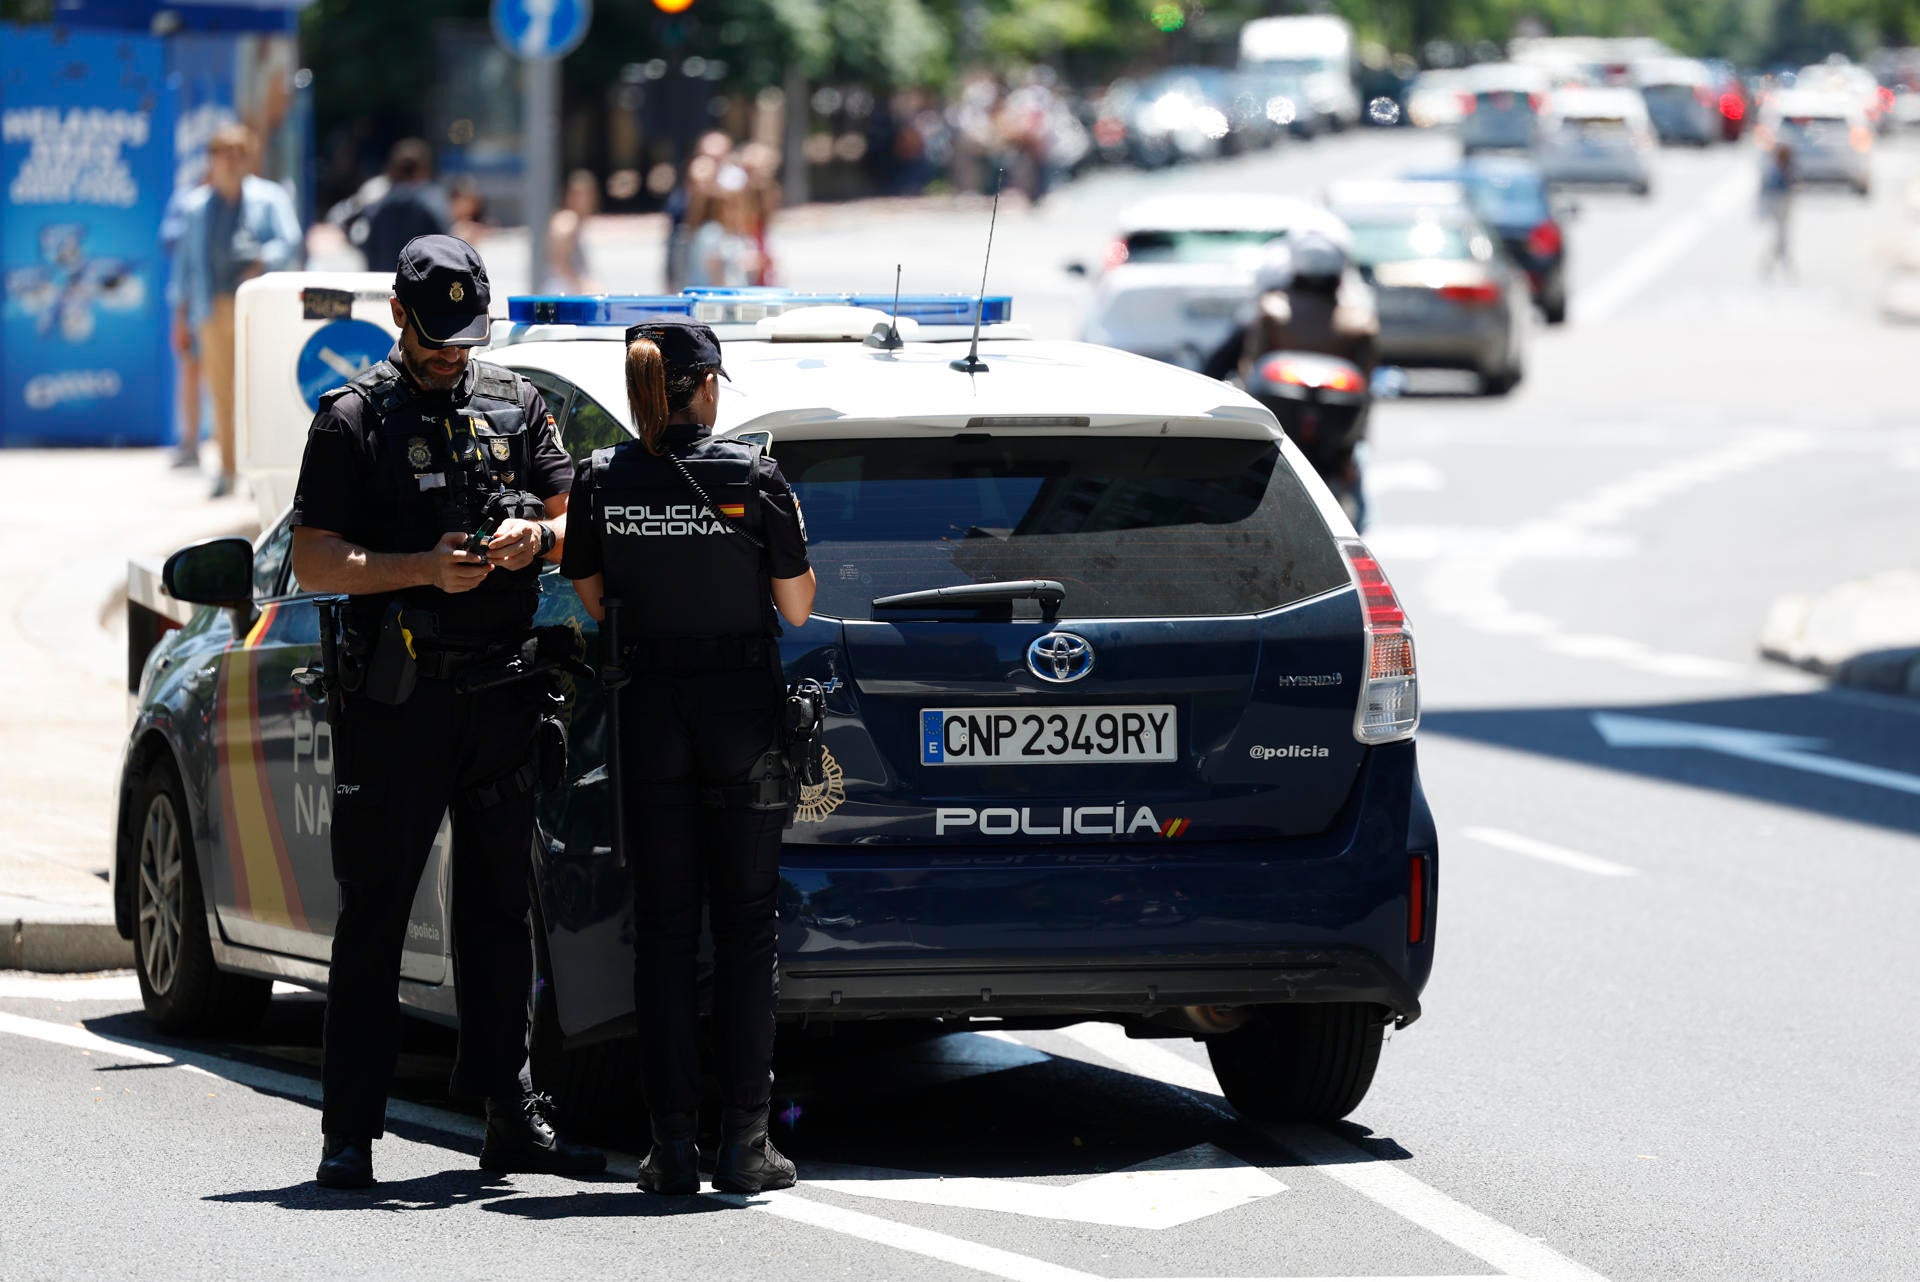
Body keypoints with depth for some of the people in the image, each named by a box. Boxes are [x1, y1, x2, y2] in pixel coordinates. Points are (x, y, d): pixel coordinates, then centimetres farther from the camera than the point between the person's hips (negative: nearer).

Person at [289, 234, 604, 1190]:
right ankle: (350, 1131, -2)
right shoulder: (354, 417, 0)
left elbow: (575, 522, 15)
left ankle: (511, 1115, 14)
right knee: (373, 914, -3)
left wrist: (536, 535, -8)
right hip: (397, 696, -4)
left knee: (498, 910, 9)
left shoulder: (515, 405, 13)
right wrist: (421, 569, -18)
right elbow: (313, 562, -5)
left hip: (502, 693, 4)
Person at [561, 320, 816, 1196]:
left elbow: (593, 602, 6)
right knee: (744, 926, 4)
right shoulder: (751, 479, -8)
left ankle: (673, 1143, 3)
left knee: (664, 928, 6)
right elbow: (796, 608, -4)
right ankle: (743, 1140, 1)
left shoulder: (601, 483, -1)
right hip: (742, 706, -2)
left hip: (650, 706, 2)